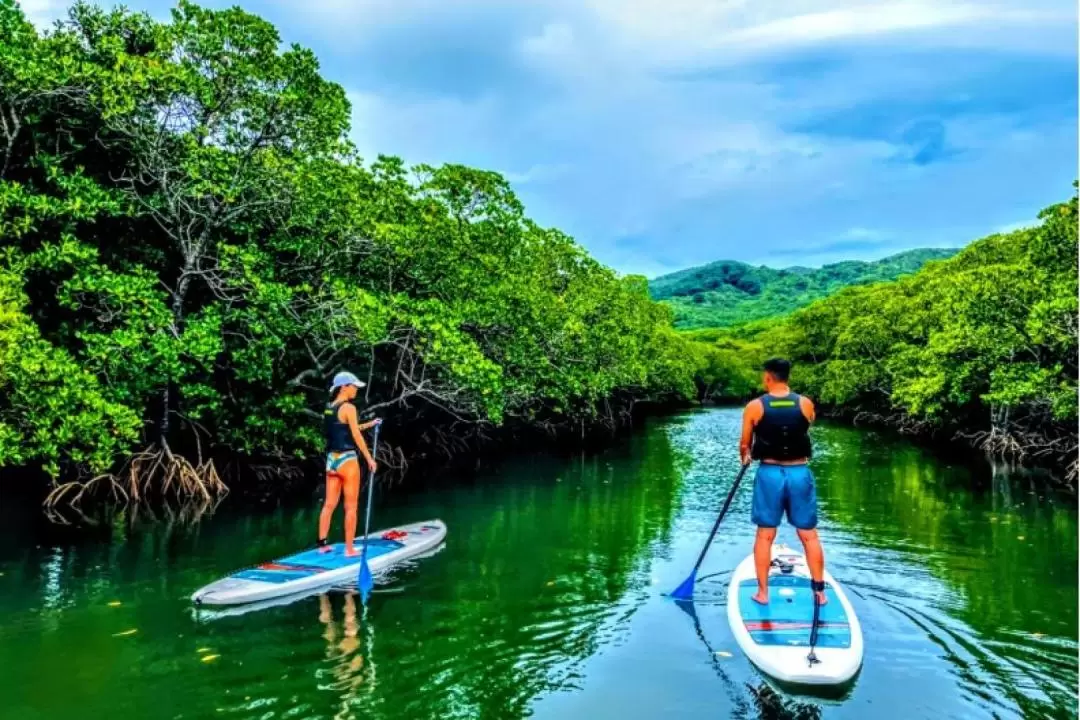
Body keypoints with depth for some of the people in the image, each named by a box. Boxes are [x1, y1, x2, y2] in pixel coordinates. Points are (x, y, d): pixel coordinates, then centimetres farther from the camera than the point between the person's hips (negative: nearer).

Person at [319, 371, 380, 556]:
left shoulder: (329, 408, 10)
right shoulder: (348, 408, -14)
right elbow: (356, 436, -14)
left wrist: (369, 424, 24)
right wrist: (369, 458, -7)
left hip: (331, 459, 8)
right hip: (347, 459, -8)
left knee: (329, 504, 13)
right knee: (351, 507, 1)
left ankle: (322, 543, 17)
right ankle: (349, 549, 5)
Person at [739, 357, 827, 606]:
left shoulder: (754, 407, -6)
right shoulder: (806, 404, 0)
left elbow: (745, 445, 2)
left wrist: (745, 458, 24)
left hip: (769, 473, -1)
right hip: (800, 473, 1)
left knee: (765, 535, 9)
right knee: (809, 535, 12)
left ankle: (763, 592, 15)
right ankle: (819, 591, 20)